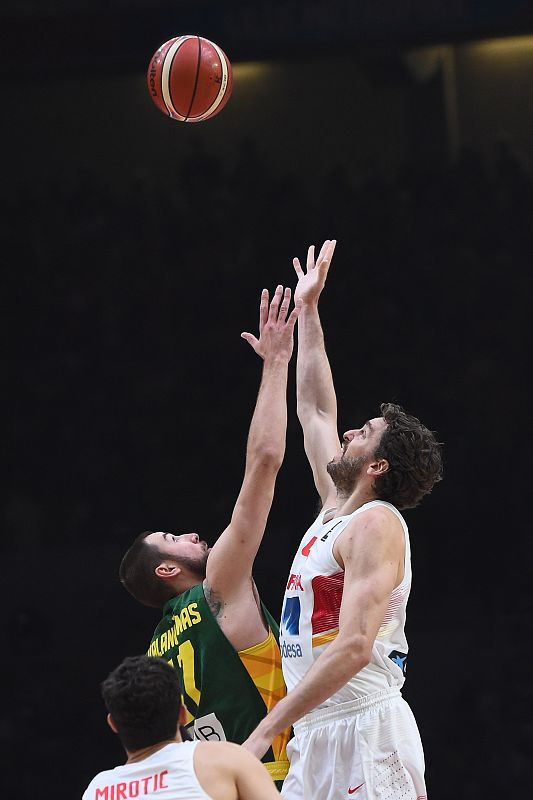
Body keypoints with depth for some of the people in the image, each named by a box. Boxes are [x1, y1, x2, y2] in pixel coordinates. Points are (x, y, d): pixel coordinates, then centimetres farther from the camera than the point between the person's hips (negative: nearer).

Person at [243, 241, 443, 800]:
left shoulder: (376, 524, -9)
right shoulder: (336, 507, 17)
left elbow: (354, 647, -20)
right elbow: (315, 411, 32)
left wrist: (267, 729, -24)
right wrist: (308, 308, 36)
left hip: (366, 730, -8)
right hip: (315, 735, 8)